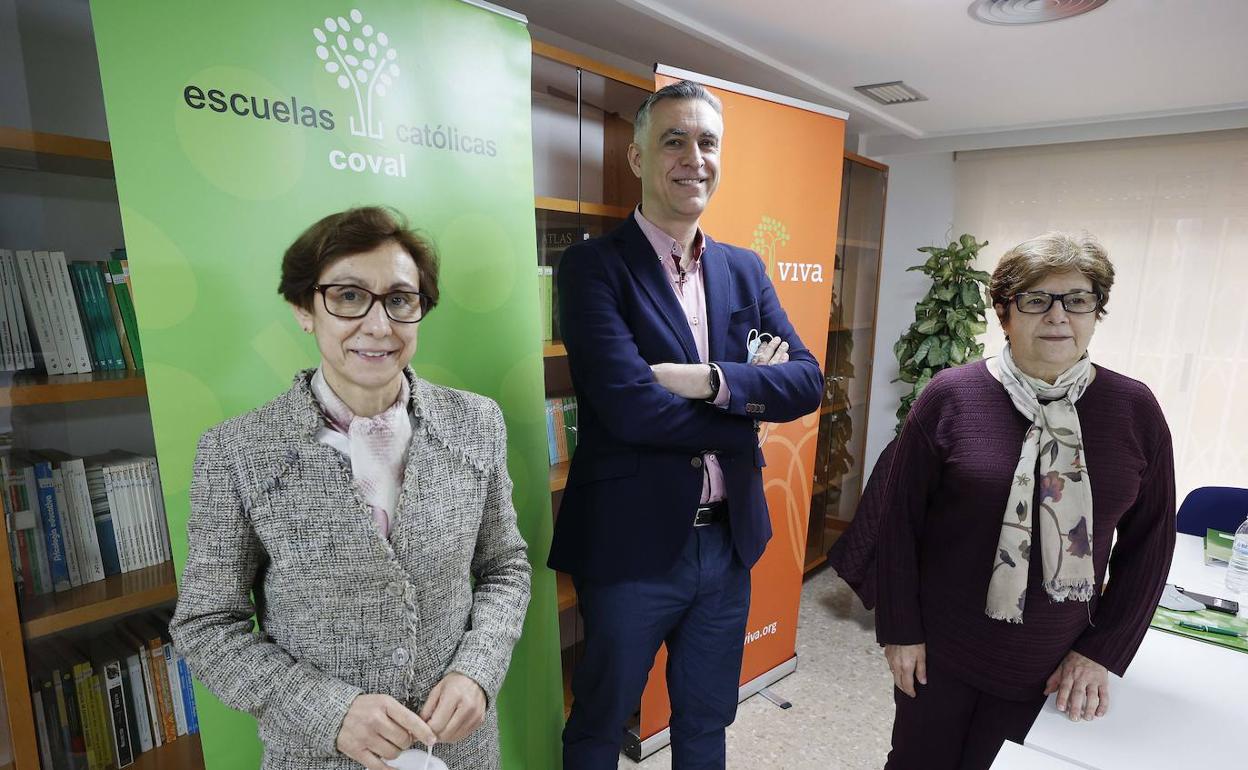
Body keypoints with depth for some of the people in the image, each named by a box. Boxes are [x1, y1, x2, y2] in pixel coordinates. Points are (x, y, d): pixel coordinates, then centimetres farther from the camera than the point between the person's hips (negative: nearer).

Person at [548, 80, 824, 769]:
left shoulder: (744, 269, 6)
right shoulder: (592, 266, -12)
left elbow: (807, 379, -2)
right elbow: (629, 406, -24)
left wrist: (712, 379, -19)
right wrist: (747, 403, -10)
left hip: (729, 540, 5)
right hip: (631, 545, -5)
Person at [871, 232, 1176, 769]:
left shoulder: (1135, 410, -5)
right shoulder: (950, 396, -13)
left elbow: (1150, 539, 2)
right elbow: (899, 514, -8)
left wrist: (1103, 652, 0)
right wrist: (900, 629, -6)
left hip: (1051, 667, 2)